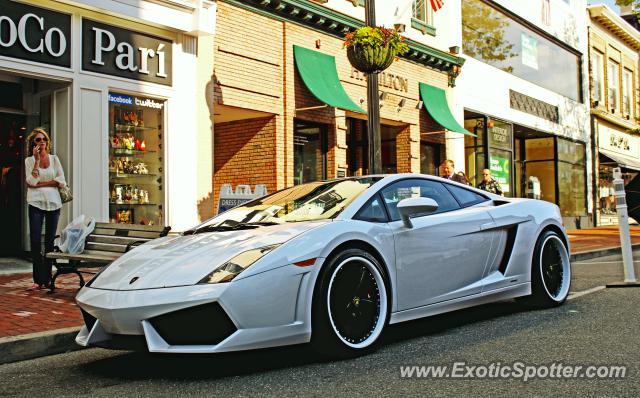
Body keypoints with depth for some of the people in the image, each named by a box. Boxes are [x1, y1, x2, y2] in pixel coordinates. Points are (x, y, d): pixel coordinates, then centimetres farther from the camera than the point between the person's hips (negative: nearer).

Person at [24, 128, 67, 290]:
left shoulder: (54, 159, 9)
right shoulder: (29, 160, 6)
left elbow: (61, 181, -1)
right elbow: (32, 181, -9)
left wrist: (40, 184, -8)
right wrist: (37, 160, -10)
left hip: (53, 203, 1)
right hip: (36, 203, -1)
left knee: (50, 241, 4)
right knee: (35, 241, -7)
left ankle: (47, 278, 9)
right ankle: (38, 279, -3)